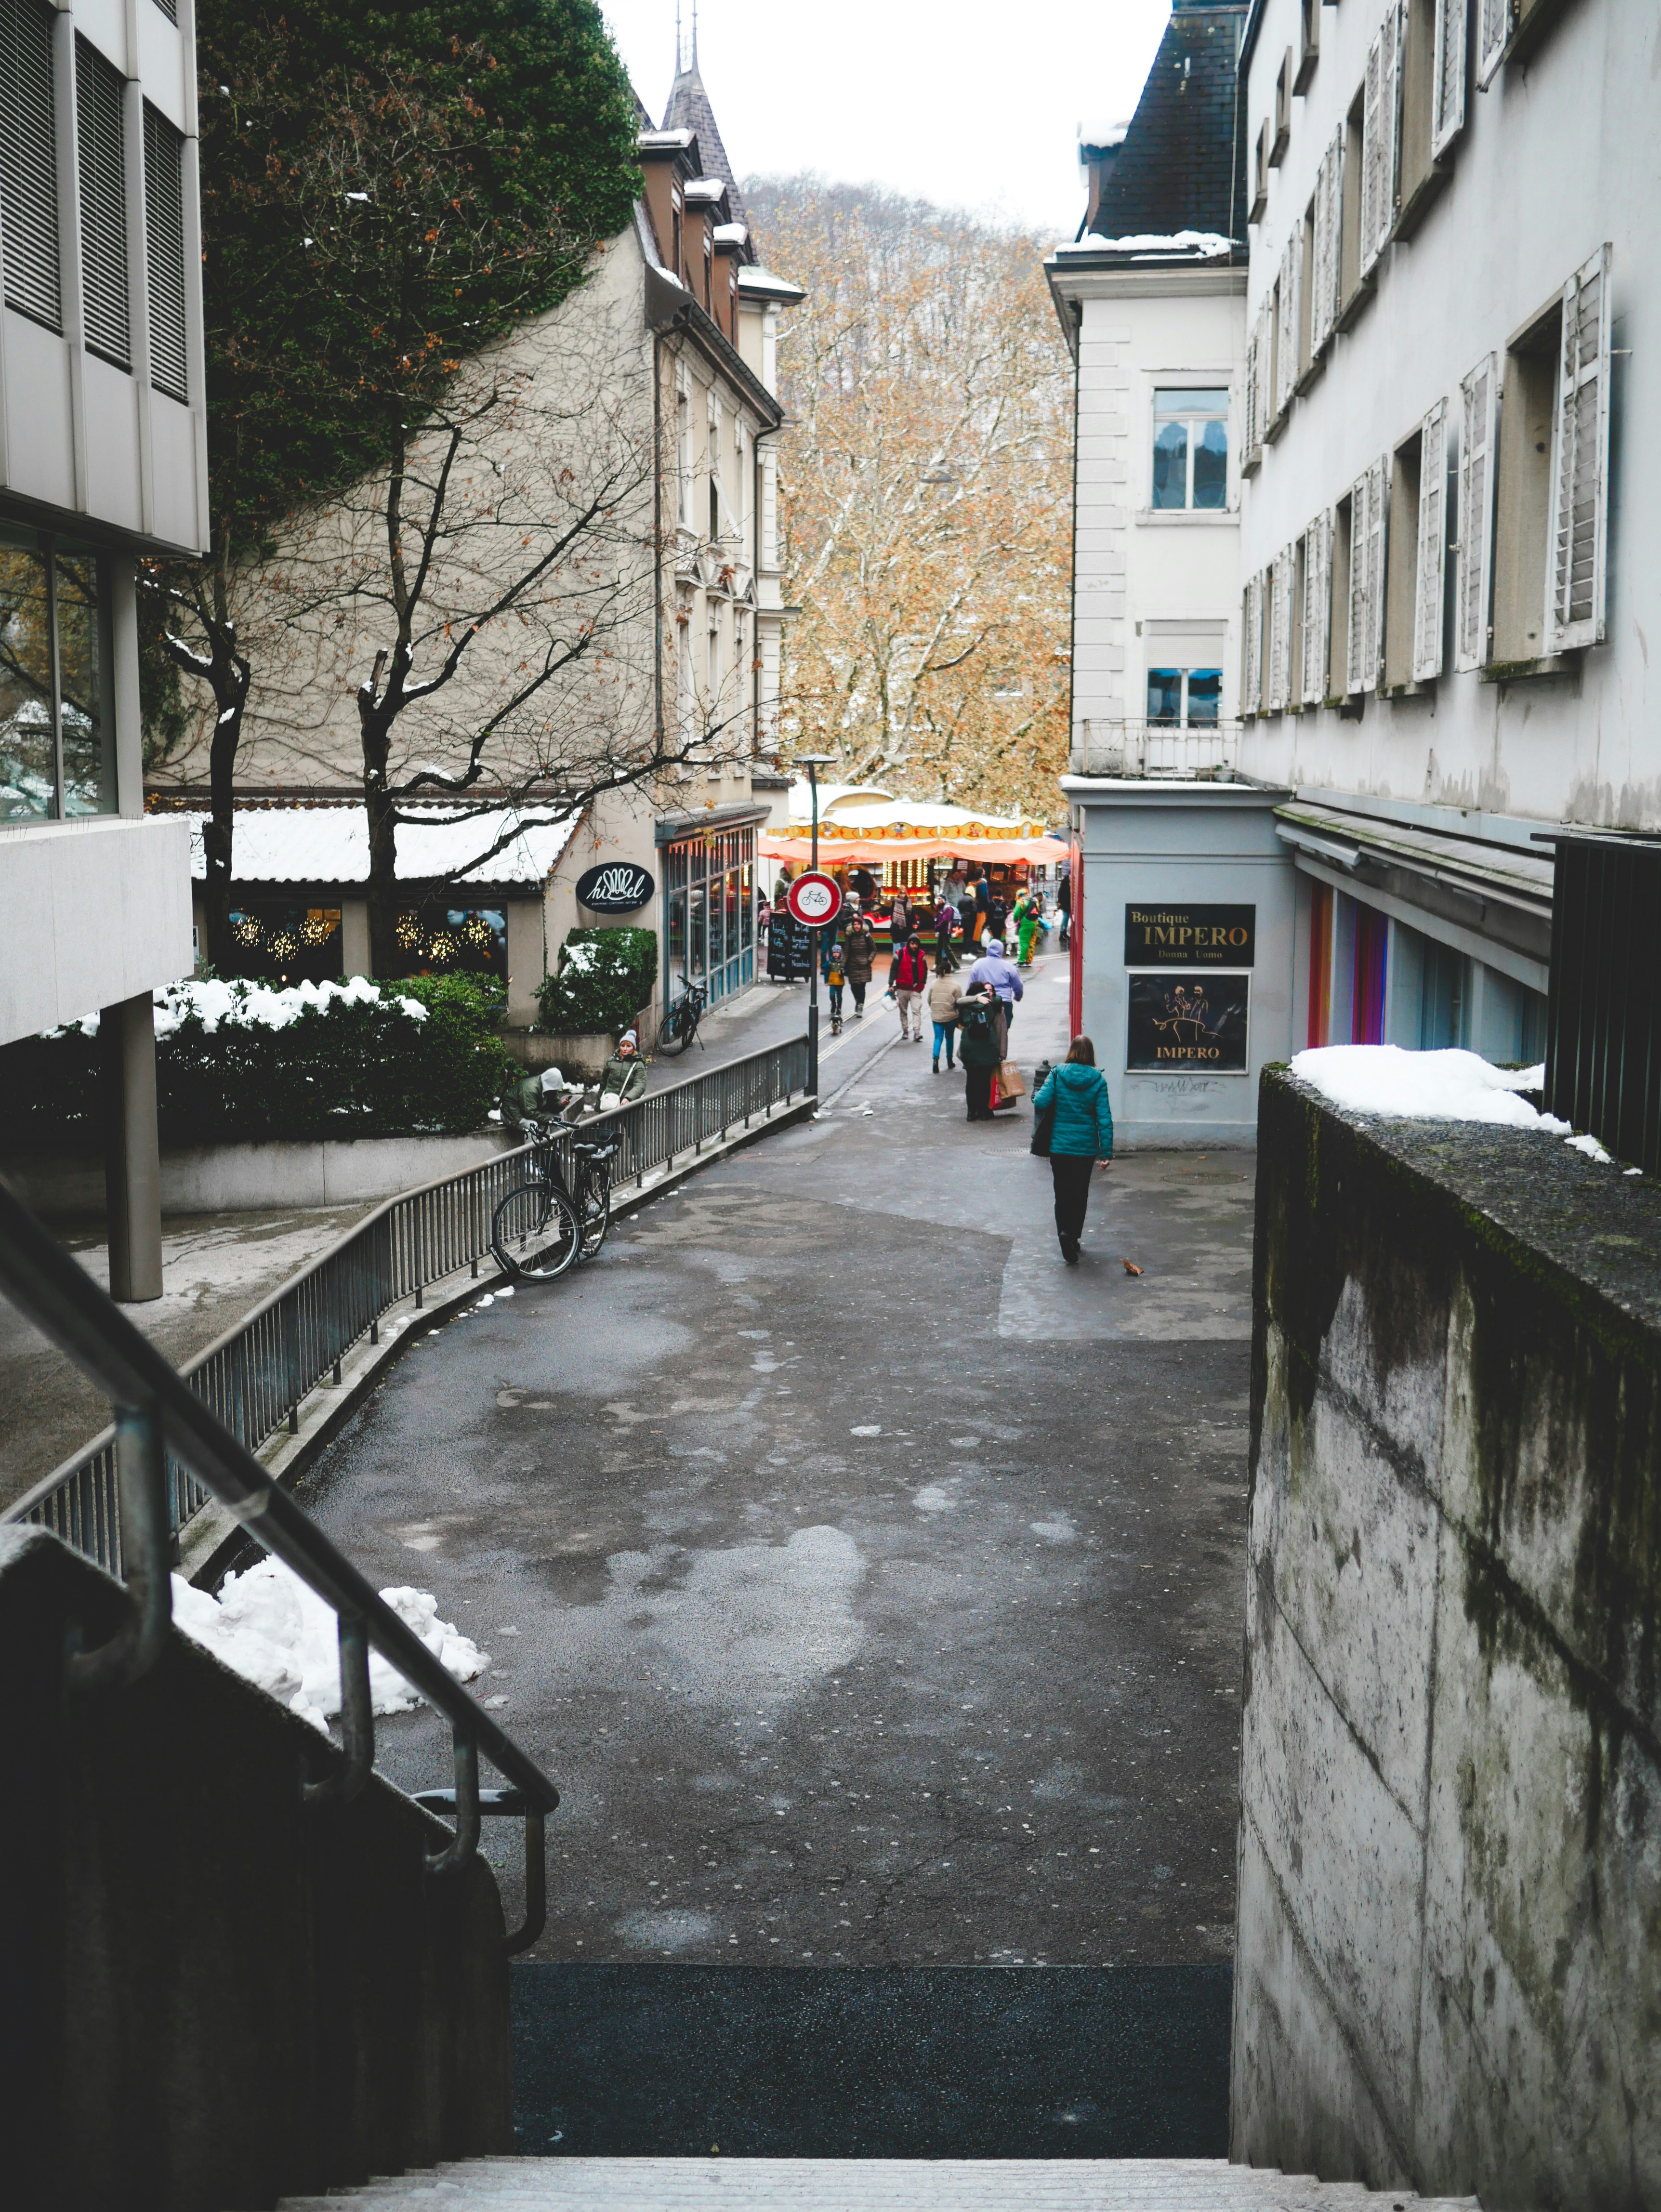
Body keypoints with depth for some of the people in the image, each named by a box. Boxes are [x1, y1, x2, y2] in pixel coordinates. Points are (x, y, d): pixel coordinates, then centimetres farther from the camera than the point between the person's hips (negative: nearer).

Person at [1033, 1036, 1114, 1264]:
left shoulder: (1057, 1074, -6)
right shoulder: (1098, 1080, -5)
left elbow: (1040, 1102, -16)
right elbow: (1104, 1117, -9)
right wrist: (1107, 1151, -6)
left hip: (1059, 1145, 0)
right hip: (1086, 1147, 0)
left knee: (1062, 1192, 7)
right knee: (1081, 1193, 16)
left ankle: (1064, 1231, -15)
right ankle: (1074, 1236, 19)